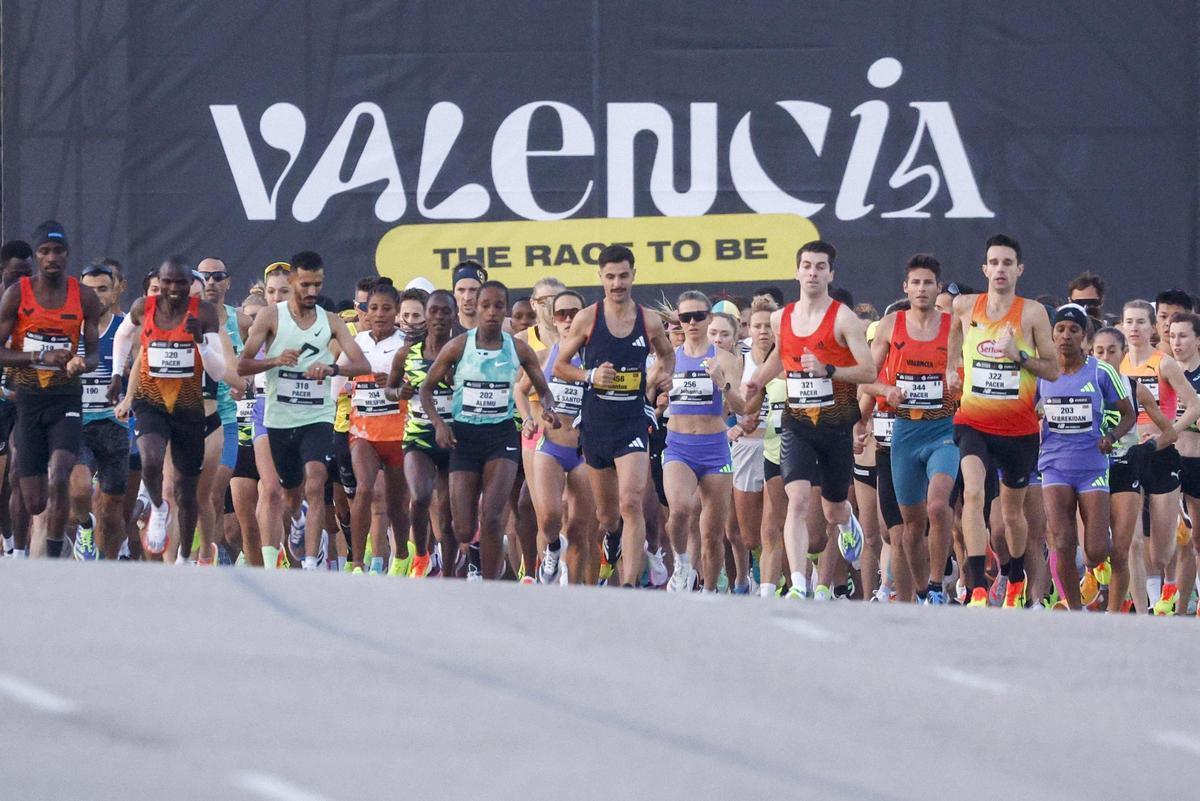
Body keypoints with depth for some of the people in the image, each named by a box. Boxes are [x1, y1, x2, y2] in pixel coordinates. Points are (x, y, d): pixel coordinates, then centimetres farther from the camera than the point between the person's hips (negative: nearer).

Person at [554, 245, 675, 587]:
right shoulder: (587, 319, -2)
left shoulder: (649, 321, 1)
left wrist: (663, 375, 0)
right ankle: (612, 536, 48)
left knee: (632, 504, -18)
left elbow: (667, 354, 22)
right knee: (606, 513, 13)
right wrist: (590, 375, -14)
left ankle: (630, 583, -22)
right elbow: (560, 365, 5)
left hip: (633, 422, -1)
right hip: (595, 423, 1)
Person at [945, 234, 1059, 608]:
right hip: (973, 422, 0)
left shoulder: (1032, 313, -6)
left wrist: (1019, 356, -18)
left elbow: (1053, 370, -4)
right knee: (972, 494, -24)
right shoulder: (965, 306, 0)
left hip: (1019, 428, 0)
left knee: (1012, 510, 16)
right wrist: (951, 368, 19)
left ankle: (1016, 582, 41)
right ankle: (978, 590, -30)